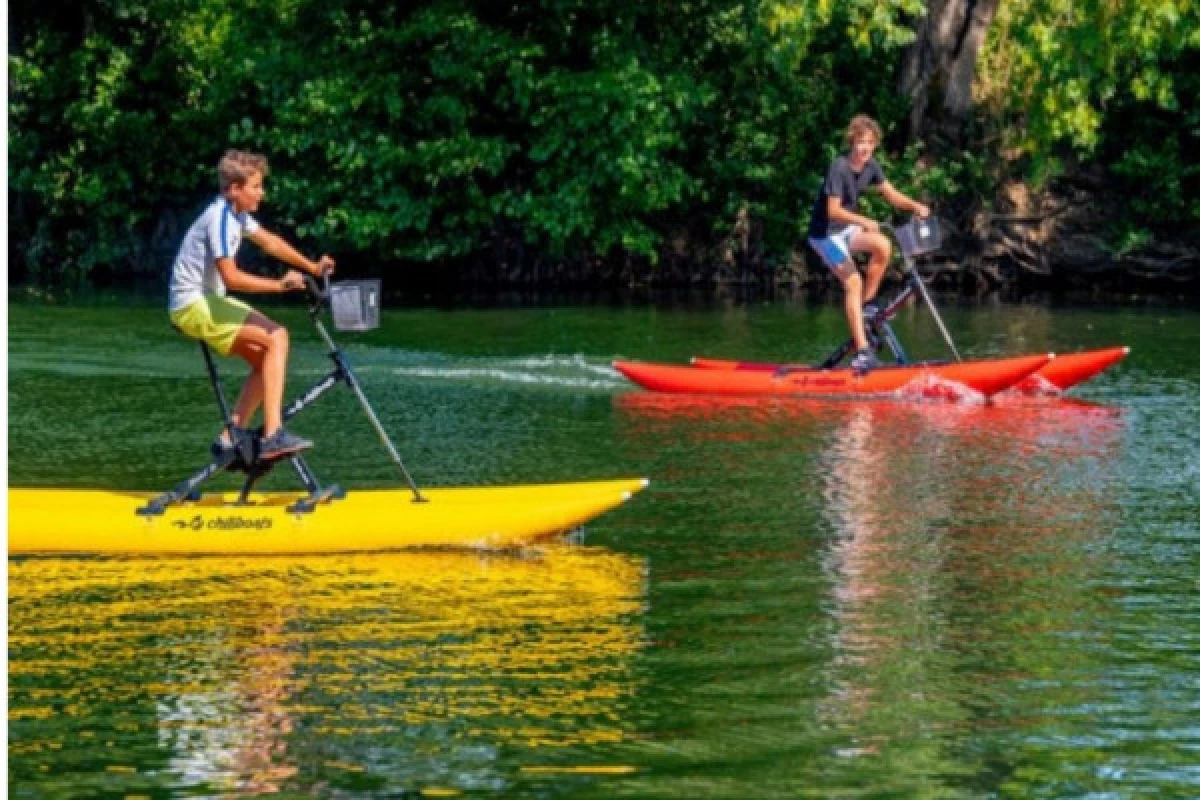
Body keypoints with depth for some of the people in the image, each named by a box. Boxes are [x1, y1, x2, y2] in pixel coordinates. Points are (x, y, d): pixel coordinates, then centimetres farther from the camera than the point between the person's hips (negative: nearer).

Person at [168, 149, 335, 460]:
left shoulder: (236, 213, 10)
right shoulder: (220, 219, -20)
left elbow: (269, 241, 21)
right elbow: (231, 277, -27)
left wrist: (312, 267, 16)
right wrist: (280, 285, -27)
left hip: (207, 300, 10)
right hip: (193, 305, -10)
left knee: (266, 359, 7)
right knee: (276, 338, -20)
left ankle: (230, 438, 9)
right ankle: (273, 434, -26)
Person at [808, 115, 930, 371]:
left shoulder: (870, 166, -2)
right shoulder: (839, 167, -24)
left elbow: (891, 194, 2)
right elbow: (833, 210, -29)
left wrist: (915, 206, -16)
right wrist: (863, 221, -42)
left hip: (847, 229, 7)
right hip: (825, 234, -7)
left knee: (883, 246, -18)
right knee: (853, 282, -17)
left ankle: (866, 305, 0)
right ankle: (862, 351, -20)